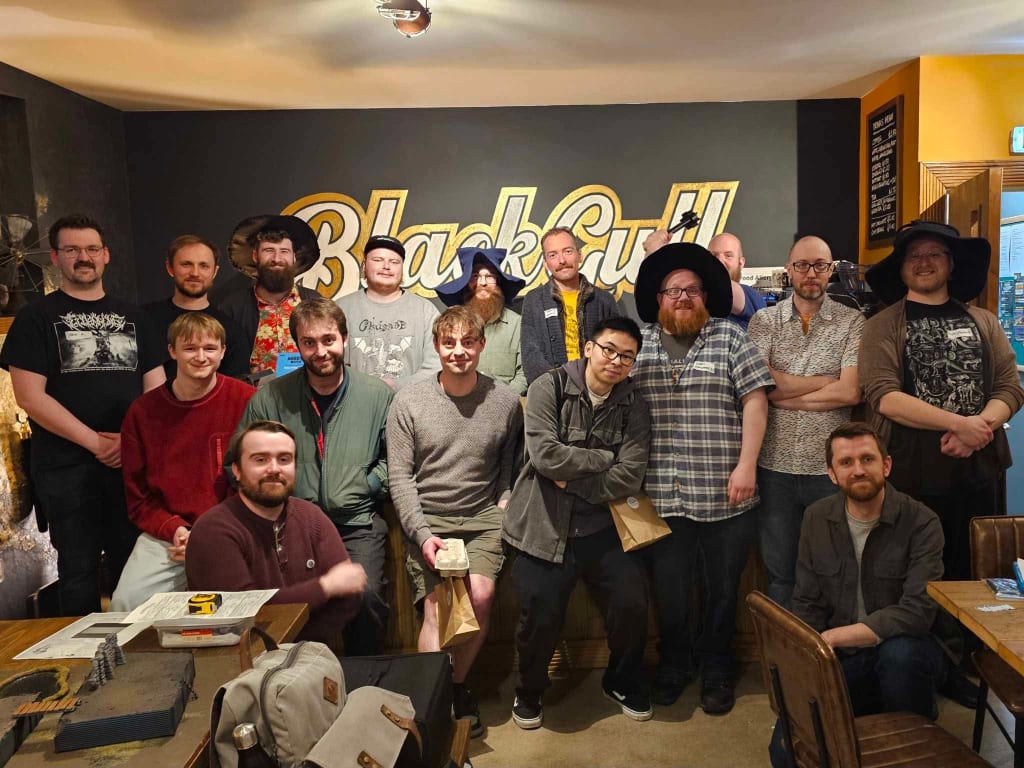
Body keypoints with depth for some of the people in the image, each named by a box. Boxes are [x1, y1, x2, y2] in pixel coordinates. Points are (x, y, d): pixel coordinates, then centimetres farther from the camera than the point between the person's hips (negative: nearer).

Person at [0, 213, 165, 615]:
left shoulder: (131, 317, 13)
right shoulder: (36, 318, 3)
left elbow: (156, 386, 9)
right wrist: (96, 442, -13)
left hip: (132, 462, 3)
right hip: (67, 467, -2)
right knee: (78, 570, 7)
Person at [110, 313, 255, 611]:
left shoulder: (246, 401, -3)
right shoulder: (142, 412, 6)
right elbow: (138, 497, 9)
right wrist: (174, 530, -8)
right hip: (165, 535, 3)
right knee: (125, 603, -16)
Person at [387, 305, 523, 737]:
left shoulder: (506, 402, 3)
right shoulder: (409, 402, -2)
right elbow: (399, 476, -2)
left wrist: (505, 500, 2)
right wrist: (422, 534, -12)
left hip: (482, 517, 1)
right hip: (426, 518, -1)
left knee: (481, 595, -18)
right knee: (437, 606, -17)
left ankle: (457, 685, 7)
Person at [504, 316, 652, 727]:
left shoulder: (634, 407, 4)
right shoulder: (549, 387, -5)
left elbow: (629, 478, -7)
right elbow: (546, 455, -17)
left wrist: (572, 480, -11)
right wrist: (606, 457, -9)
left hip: (601, 525, 3)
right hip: (545, 525, -2)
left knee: (632, 603, -8)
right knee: (540, 614, -9)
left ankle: (623, 682, 25)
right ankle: (529, 690, 25)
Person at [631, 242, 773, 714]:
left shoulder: (730, 338, 2)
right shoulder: (640, 344, 6)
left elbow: (755, 401, -2)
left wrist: (747, 464, -9)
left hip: (724, 496, -1)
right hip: (662, 498, 1)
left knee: (723, 590, 12)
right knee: (669, 591, 12)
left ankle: (717, 672, 33)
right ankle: (674, 665, 35)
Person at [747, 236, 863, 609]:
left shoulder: (852, 322, 2)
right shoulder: (763, 321, 4)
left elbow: (851, 392, -11)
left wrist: (784, 391, -9)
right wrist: (827, 380, -8)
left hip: (830, 466, -1)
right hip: (775, 465, 1)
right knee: (778, 571, 12)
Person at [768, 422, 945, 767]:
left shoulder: (921, 522, -14)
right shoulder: (816, 518, -1)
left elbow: (917, 612, -24)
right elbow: (806, 606, 1)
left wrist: (830, 637, -26)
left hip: (902, 652, -2)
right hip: (839, 660, 2)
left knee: (900, 651, -37)